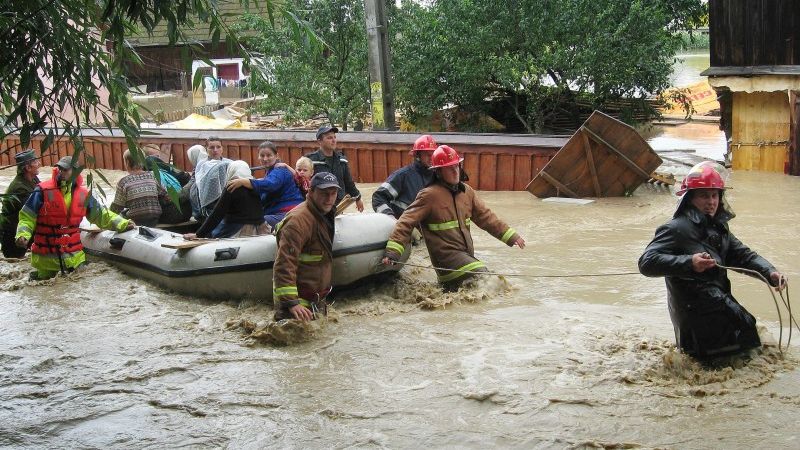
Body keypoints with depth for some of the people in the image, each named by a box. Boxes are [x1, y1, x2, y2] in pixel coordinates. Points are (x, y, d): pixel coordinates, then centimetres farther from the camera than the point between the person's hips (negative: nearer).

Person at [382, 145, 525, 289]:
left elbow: (485, 216, 16)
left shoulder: (466, 191, 10)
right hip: (446, 255, -7)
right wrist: (392, 251, -25)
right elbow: (406, 222, -15)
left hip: (467, 254, 7)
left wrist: (511, 236, 12)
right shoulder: (429, 195, -11)